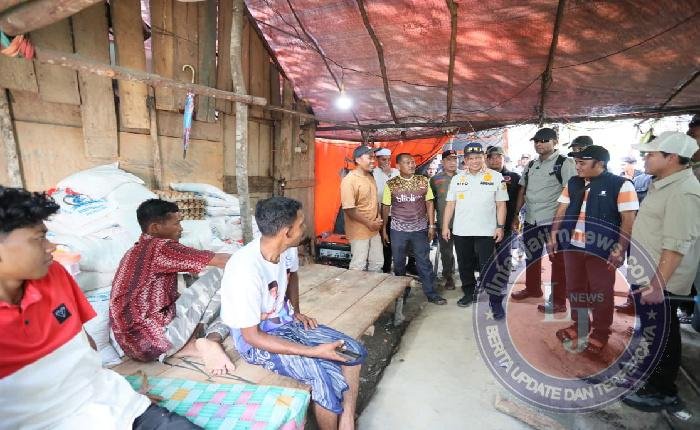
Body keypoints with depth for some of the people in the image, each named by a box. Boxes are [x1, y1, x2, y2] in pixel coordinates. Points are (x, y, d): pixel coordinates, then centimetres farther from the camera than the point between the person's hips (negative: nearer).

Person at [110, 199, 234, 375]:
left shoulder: (138, 251, 17)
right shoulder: (159, 247, -12)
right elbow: (219, 260, -15)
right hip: (152, 337, -9)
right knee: (222, 275, -9)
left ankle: (190, 346, -8)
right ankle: (211, 341, -3)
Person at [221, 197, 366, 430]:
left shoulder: (281, 250, -8)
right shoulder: (245, 270, -31)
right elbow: (252, 336, -25)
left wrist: (297, 312, 2)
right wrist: (314, 351, -28)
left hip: (285, 322, 7)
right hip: (255, 338, -7)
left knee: (353, 350, -3)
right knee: (327, 375, -25)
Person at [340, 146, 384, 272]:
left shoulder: (370, 177, 8)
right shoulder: (349, 180, -18)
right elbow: (348, 209, -22)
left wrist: (378, 218, 2)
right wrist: (369, 223, -17)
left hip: (374, 229, 8)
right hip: (359, 231, -8)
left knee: (378, 263, 17)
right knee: (359, 266, 4)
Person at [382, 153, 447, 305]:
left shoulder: (423, 181, 0)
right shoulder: (391, 184, -4)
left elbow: (429, 203, 3)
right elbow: (385, 207, 1)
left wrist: (431, 225, -1)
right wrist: (384, 229, 1)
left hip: (420, 229, 1)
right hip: (398, 230, 0)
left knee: (424, 263, 9)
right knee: (398, 263, 12)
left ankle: (431, 293, 22)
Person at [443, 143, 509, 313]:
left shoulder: (496, 177, 0)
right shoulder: (457, 179, 8)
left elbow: (501, 204, 1)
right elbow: (450, 204, 9)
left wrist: (500, 226, -7)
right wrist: (445, 226, 5)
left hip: (486, 231, -3)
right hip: (461, 231, 4)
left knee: (488, 268, -3)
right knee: (465, 266, 15)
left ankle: (496, 302, 9)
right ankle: (469, 293, 32)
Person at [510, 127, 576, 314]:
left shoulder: (564, 163, -7)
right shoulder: (531, 165, 13)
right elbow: (522, 191, 16)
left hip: (553, 221, -7)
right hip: (531, 220, 7)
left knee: (557, 261, 4)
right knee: (531, 257, 19)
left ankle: (558, 301, 14)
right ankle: (532, 289, 38)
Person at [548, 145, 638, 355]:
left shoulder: (621, 185, -9)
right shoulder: (573, 184, 7)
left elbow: (628, 219, -11)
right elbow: (561, 211, 10)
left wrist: (620, 249, -17)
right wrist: (553, 236, 3)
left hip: (601, 249, -5)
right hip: (572, 246, 5)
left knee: (601, 292, 8)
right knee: (574, 288, 15)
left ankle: (601, 332, 27)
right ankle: (579, 324, 34)